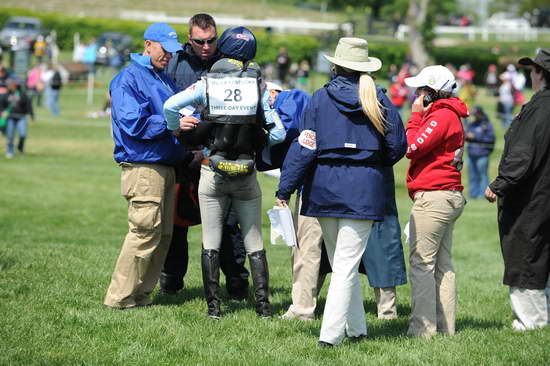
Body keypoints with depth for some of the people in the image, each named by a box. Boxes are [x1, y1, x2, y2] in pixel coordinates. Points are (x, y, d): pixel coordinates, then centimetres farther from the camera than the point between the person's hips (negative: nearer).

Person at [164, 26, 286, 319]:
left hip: (213, 172, -1)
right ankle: (263, 304, 6)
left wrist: (178, 131, 3)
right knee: (254, 242, 10)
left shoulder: (207, 85, -3)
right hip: (246, 174, 1)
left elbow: (170, 106, -16)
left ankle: (213, 306, 4)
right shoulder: (258, 87, -1)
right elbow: (278, 133, -2)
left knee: (211, 243, 6)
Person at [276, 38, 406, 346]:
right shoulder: (377, 100, 0)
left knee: (340, 262, 15)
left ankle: (356, 328, 23)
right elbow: (397, 147, 3)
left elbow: (304, 147, -5)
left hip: (324, 187, 1)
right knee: (347, 264, -1)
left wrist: (285, 190, -2)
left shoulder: (320, 99, -1)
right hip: (363, 188, -1)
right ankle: (331, 334, -8)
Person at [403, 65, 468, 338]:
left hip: (433, 197, -11)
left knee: (421, 264, -9)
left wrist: (416, 115, -8)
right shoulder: (450, 115, 19)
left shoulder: (441, 115, -13)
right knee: (442, 265, 12)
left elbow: (413, 147, -16)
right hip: (450, 196, 11)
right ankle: (445, 326, 14)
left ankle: (422, 328, -10)